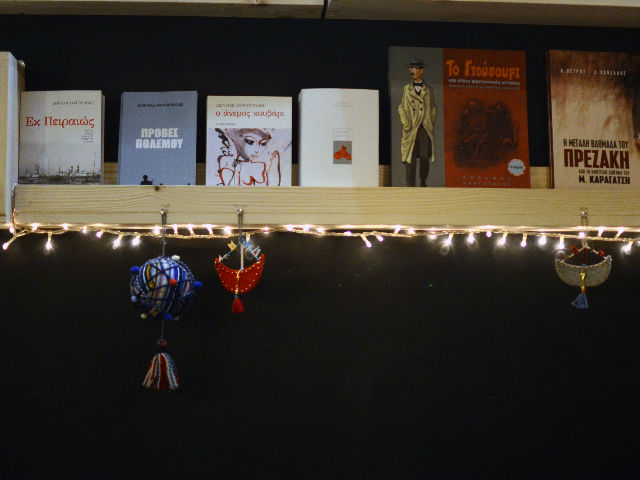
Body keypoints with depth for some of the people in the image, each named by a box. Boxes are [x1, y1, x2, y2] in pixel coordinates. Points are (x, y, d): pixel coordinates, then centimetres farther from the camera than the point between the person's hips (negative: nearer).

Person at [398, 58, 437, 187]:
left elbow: (433, 108, 15)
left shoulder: (428, 90, 12)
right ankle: (410, 185, -2)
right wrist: (405, 122, -3)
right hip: (411, 128, 0)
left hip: (425, 128, 0)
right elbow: (401, 107, 9)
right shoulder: (407, 89, 11)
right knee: (410, 157, -6)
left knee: (425, 156, -2)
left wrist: (432, 123, 5)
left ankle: (423, 181, 19)